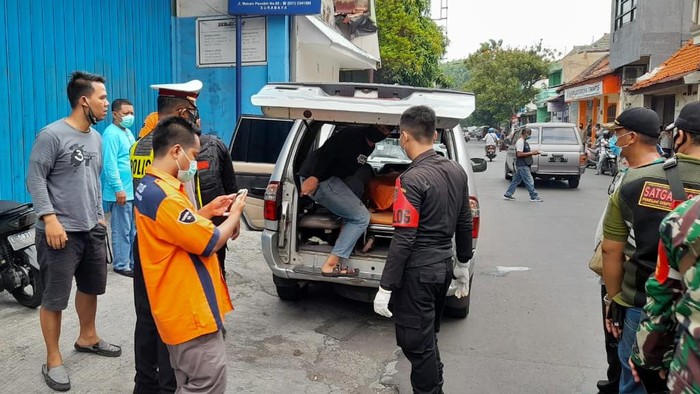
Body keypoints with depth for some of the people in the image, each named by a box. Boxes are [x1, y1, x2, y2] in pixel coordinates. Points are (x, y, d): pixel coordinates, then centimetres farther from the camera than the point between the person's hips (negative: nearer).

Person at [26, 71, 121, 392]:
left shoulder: (96, 137, 11)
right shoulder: (52, 135, -13)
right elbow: (35, 179, -15)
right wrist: (50, 218, -22)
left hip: (92, 230, 8)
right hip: (61, 232, -8)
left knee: (91, 287, 20)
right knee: (54, 299, 1)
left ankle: (87, 338, 39)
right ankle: (53, 361, 13)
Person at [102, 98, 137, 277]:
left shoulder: (128, 132, 17)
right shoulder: (111, 134, -12)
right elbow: (110, 164, -19)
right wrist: (118, 188, -22)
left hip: (133, 191, 9)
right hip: (121, 192, -9)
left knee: (134, 229, 15)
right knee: (122, 230, -2)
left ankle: (134, 261, 24)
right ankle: (121, 265, 7)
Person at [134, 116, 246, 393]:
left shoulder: (150, 186, 10)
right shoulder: (163, 196, -24)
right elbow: (210, 243, -19)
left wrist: (207, 211, 11)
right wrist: (235, 214, -2)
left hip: (182, 306, 11)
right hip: (190, 310, -11)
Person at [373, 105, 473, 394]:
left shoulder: (412, 179, -20)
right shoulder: (456, 171, 4)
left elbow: (403, 239, -22)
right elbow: (465, 223, 12)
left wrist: (385, 288, -17)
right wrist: (463, 264, 23)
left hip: (417, 272, -8)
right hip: (443, 267, 8)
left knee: (416, 344, 5)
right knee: (428, 337, 22)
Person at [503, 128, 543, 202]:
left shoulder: (524, 142, 17)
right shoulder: (520, 142, -16)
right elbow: (519, 154, -23)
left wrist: (532, 152, 9)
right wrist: (531, 153, -19)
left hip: (523, 165, 10)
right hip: (522, 165, -10)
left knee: (516, 180, 12)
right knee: (529, 181, -5)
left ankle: (507, 195, 15)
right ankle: (534, 197, 0)